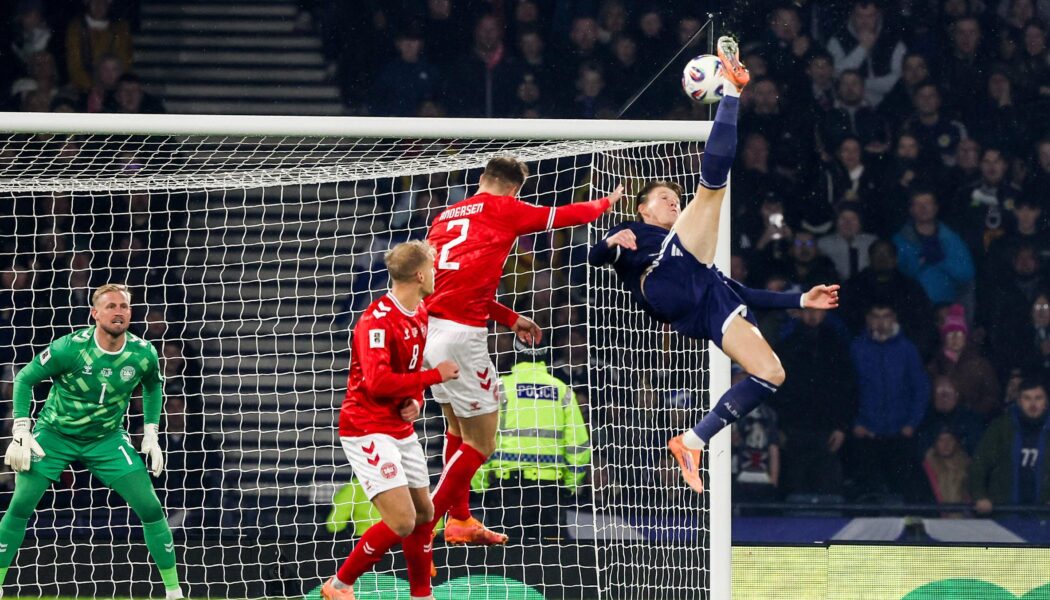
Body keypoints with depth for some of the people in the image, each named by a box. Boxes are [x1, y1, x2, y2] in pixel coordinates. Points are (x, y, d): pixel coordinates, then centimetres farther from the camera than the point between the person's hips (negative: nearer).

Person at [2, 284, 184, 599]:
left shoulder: (143, 354, -14)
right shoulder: (70, 348, -25)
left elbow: (152, 387, 10)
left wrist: (151, 435, 3)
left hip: (107, 439, 2)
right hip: (54, 434, -2)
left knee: (150, 508, -8)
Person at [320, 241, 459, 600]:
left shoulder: (420, 315, 8)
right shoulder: (377, 321, -20)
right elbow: (378, 381, -29)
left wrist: (416, 401, 0)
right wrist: (435, 375, -22)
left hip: (401, 430, 9)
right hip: (368, 431, -9)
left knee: (423, 514, 13)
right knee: (401, 521, -15)